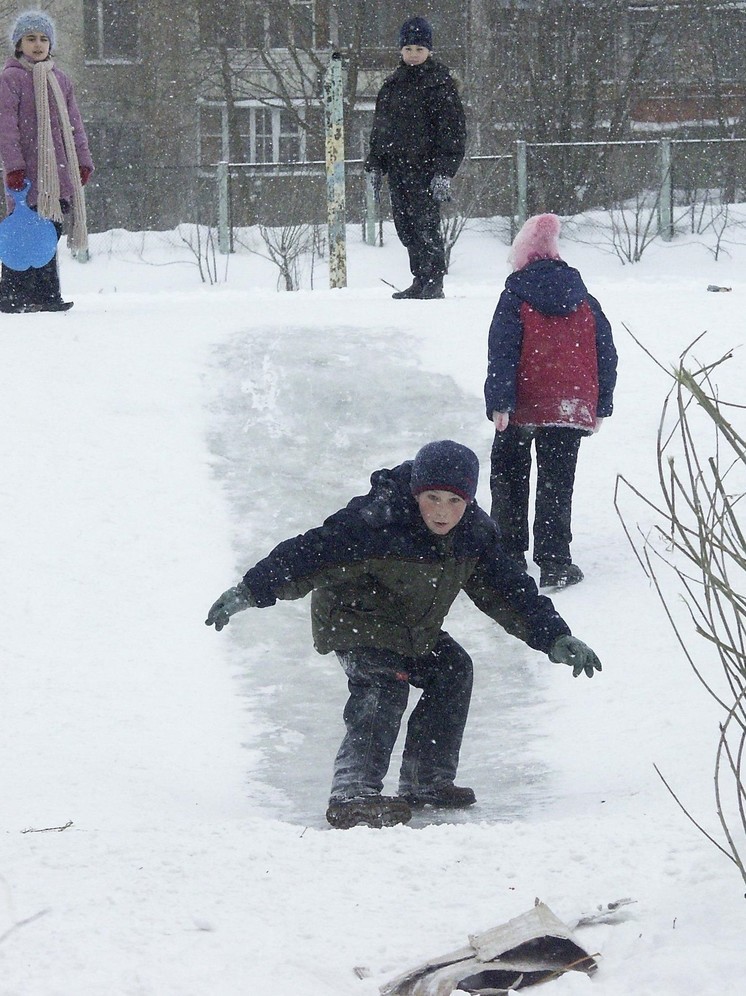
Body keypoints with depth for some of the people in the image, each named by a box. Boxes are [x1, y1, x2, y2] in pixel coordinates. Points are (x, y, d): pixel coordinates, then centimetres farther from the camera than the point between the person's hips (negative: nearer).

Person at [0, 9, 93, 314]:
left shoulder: (59, 80, 18)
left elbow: (73, 124, 21)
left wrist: (82, 161, 12)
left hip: (59, 170, 6)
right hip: (26, 171, -6)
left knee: (50, 229, 3)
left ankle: (46, 295, 5)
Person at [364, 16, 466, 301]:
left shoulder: (440, 83, -3)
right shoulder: (392, 85, 16)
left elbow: (452, 128, -8)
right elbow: (380, 127, 23)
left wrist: (444, 170, -15)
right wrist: (375, 165, 15)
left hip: (426, 167, -7)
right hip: (397, 167, 7)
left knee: (425, 224, -11)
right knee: (405, 227, 7)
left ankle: (433, 282, -6)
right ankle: (420, 281, 13)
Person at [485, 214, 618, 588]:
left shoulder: (516, 296, -5)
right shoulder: (584, 299, 8)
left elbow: (503, 352, -14)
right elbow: (606, 354, 10)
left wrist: (500, 403, -17)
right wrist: (601, 406, 15)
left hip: (523, 407, -3)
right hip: (572, 409, 3)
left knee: (508, 479, 14)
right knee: (556, 483, 4)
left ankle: (510, 555, 15)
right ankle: (554, 564, -3)